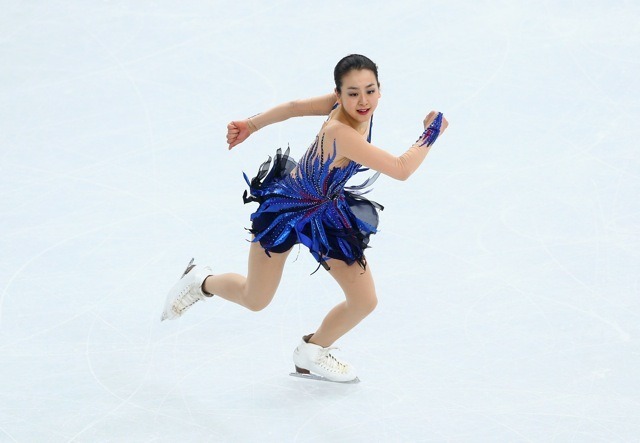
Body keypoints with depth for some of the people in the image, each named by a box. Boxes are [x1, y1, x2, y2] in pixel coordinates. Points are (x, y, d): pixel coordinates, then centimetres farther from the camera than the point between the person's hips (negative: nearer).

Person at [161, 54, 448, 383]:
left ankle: (312, 353, 29)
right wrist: (431, 134, -26)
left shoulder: (341, 105, -17)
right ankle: (201, 281, 44)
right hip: (286, 206, -7)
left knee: (365, 301, 2)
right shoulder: (341, 132, -40)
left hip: (328, 212, 7)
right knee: (254, 300, 12)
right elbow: (401, 170, -41)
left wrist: (251, 125, 11)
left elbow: (294, 107, -3)